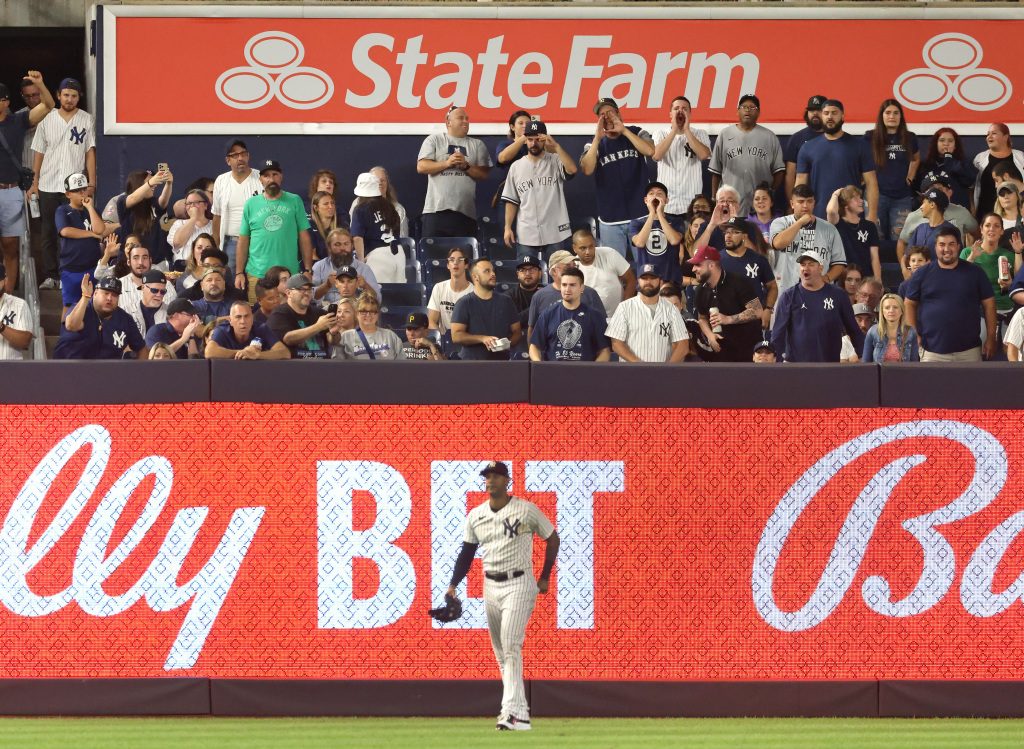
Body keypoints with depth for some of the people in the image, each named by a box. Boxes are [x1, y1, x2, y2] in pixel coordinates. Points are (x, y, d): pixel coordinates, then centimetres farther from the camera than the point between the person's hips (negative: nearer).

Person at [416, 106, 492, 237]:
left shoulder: (477, 145, 14)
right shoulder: (434, 140, 10)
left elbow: (484, 174, 8)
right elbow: (421, 167, -1)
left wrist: (466, 166, -9)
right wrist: (447, 163, -11)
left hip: (466, 212, 2)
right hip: (436, 210, -2)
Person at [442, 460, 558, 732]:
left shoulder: (527, 510, -6)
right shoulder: (475, 516, 7)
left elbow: (552, 538, 4)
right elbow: (467, 552, 14)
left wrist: (545, 577, 3)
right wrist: (453, 585, 5)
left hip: (518, 585, -6)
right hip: (490, 586, 6)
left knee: (511, 647, -18)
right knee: (501, 651, 7)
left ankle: (512, 712, -23)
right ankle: (520, 711, 16)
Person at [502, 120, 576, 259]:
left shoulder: (556, 161, 2)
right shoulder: (516, 167, 9)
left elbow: (572, 170, -20)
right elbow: (511, 201, 10)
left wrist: (556, 146, -22)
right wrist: (507, 227, 3)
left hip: (555, 234, -2)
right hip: (526, 235, 2)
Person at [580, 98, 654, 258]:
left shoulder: (637, 134, 4)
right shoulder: (593, 145, 5)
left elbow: (650, 151, -16)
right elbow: (587, 170, -13)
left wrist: (624, 131, -15)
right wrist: (597, 138, -15)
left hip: (639, 215, -1)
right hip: (610, 219, 1)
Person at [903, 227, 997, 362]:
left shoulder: (974, 273, 5)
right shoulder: (922, 275, 5)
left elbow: (988, 304, 8)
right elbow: (909, 304, 11)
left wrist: (991, 339, 3)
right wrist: (915, 336, 2)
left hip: (968, 351, 1)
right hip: (932, 351, -1)